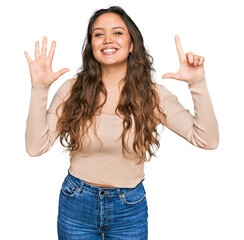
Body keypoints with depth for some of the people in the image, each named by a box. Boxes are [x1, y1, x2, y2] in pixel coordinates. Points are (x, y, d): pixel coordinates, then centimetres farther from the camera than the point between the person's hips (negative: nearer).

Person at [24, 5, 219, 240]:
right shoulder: (73, 89, -8)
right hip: (76, 204, 1)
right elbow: (36, 147, -13)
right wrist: (39, 88, -20)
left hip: (129, 209, 0)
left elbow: (208, 140, -16)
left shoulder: (152, 95, -9)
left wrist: (197, 83, -24)